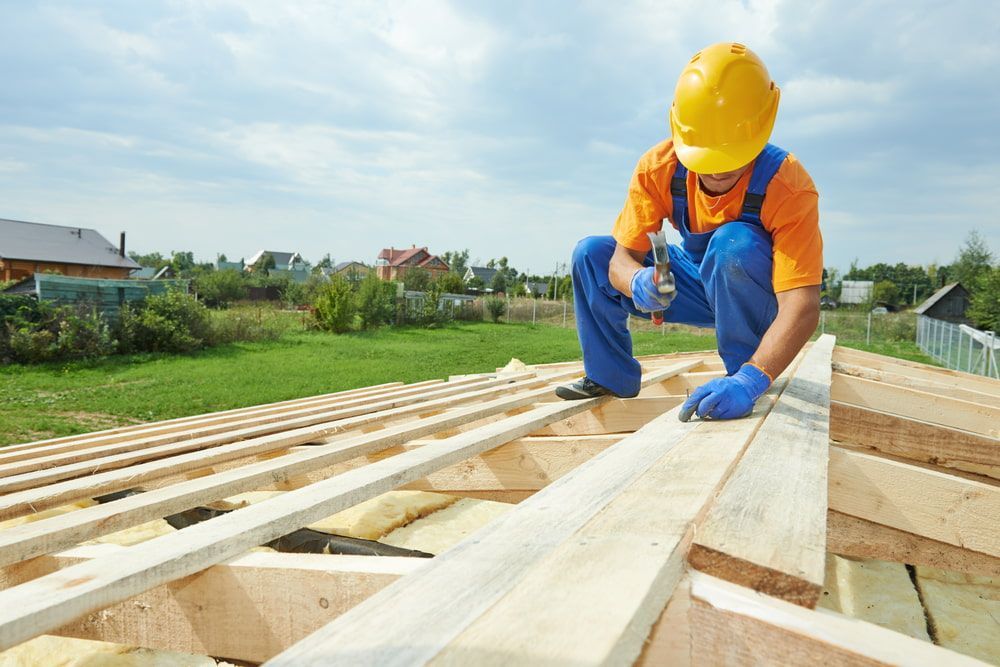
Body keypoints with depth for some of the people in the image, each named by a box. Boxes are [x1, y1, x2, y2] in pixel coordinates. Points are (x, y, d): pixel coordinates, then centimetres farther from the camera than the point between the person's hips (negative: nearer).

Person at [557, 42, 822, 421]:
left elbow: (802, 307, -38)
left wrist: (750, 380, -52)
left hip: (759, 298, -3)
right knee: (591, 255, -10)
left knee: (736, 243, -37)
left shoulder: (789, 187, -31)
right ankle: (611, 379, 4)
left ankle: (741, 377, -18)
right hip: (699, 287, 4)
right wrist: (638, 282, -46)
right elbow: (623, 257, -21)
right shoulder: (658, 168, -21)